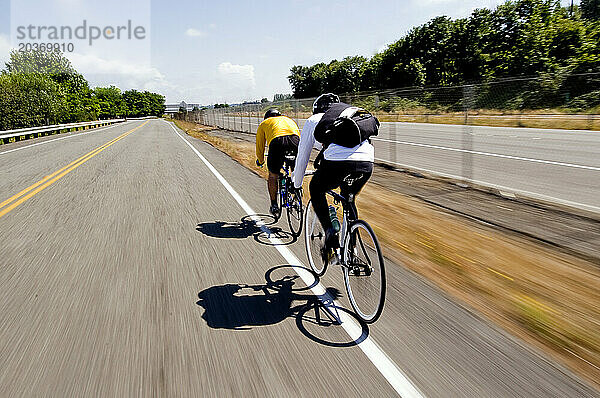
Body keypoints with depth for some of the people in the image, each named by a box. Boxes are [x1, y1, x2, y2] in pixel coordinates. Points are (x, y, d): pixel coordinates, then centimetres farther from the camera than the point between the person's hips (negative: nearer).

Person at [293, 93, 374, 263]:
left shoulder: (313, 121, 24)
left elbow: (302, 157, 27)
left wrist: (296, 185, 40)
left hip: (337, 162, -4)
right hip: (367, 162, 5)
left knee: (316, 190, 27)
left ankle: (331, 232, 10)